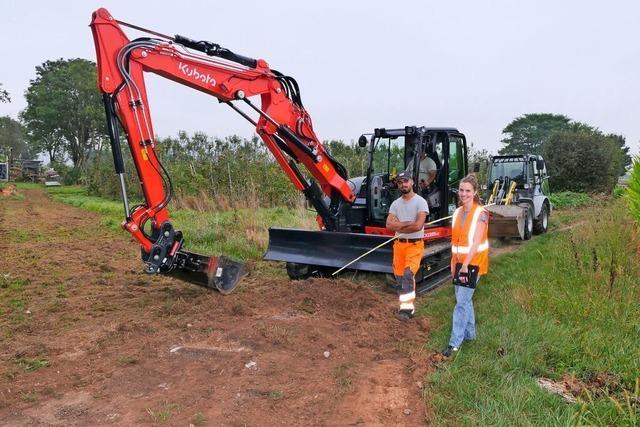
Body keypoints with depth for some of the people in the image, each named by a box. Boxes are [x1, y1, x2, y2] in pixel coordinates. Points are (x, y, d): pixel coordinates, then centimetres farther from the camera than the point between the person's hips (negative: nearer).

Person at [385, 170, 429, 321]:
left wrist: (399, 226, -6)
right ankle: (408, 307, 22)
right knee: (399, 277, 9)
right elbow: (389, 224, -4)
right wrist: (408, 223, -13)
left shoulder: (420, 202, -7)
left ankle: (406, 309, -20)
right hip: (399, 244, 6)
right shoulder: (395, 203, 8)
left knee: (408, 274, -21)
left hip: (415, 244, -6)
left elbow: (418, 225, -19)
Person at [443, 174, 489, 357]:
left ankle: (455, 343, -2)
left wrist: (466, 265, -24)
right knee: (465, 300, 16)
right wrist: (454, 264, 11)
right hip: (459, 262, 7)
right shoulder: (457, 212, 7)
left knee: (461, 303, -7)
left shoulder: (481, 214, -13)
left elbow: (476, 242, -20)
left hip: (473, 263, -7)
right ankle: (470, 333, 31)